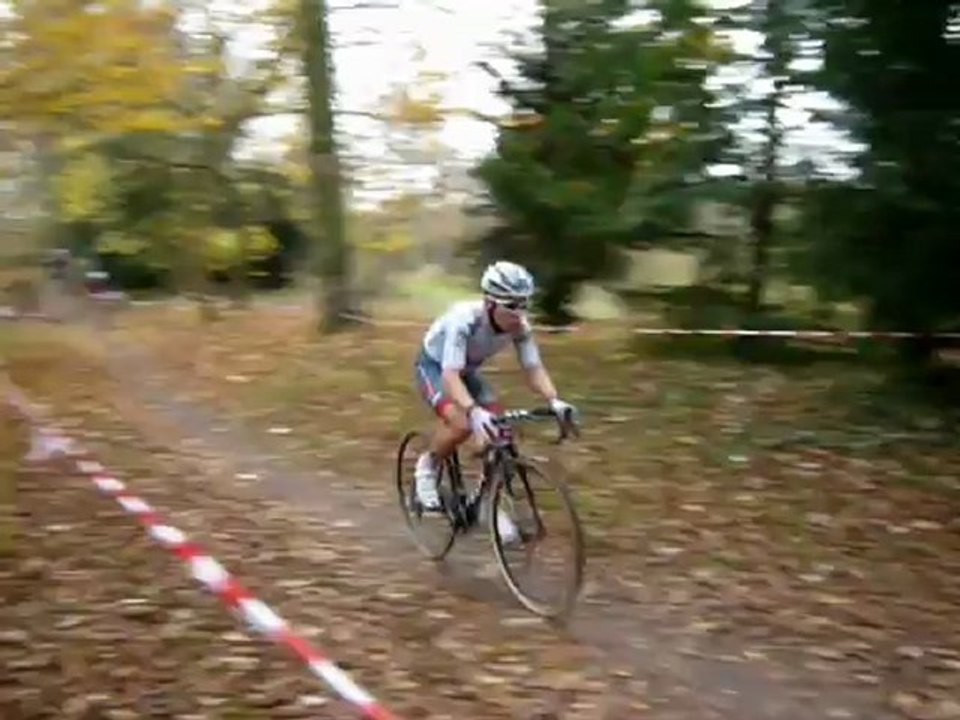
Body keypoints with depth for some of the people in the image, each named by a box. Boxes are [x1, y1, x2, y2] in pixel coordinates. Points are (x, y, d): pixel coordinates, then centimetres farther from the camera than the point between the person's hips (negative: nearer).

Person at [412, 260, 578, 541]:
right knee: (462, 424, -31)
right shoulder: (463, 319, -39)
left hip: (468, 370, 6)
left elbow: (534, 367, -21)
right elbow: (450, 375, -46)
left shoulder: (520, 327, -23)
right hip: (434, 367, -5)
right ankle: (427, 465, -1)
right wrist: (473, 411, -62)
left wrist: (554, 400, -40)